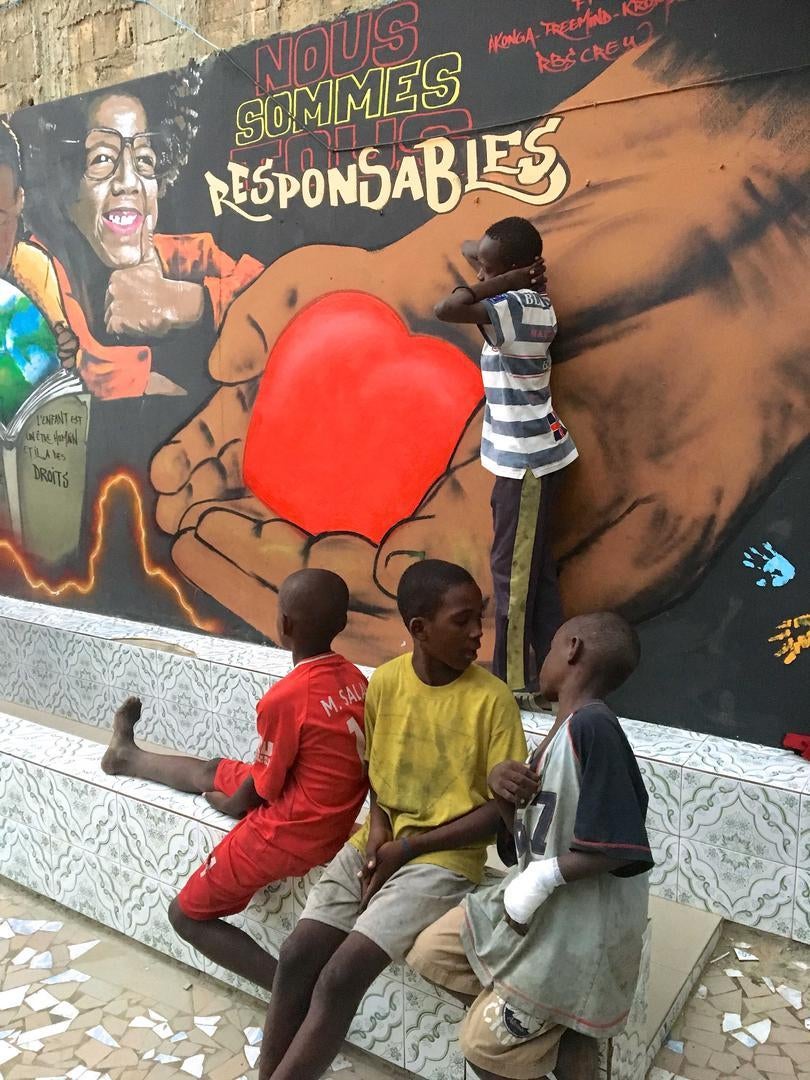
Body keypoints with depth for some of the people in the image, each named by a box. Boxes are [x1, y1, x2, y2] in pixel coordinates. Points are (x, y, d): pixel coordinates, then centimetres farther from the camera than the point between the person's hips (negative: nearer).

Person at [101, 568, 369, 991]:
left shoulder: (285, 698, -28)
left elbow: (262, 789, -15)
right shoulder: (355, 679, -4)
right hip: (335, 824, 8)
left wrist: (226, 804, 7)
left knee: (186, 916, 13)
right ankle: (126, 756, 53)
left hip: (288, 833, -8)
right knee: (213, 769, 26)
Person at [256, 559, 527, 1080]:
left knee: (340, 978, -16)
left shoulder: (492, 699, -14)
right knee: (297, 955, -8)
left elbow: (503, 807, -11)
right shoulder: (385, 681, -2)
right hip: (375, 844, 5)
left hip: (443, 859, -4)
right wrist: (378, 822, -6)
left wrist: (408, 847, -13)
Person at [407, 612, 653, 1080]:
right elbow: (525, 842, 7)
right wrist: (502, 788, -10)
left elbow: (622, 848, -28)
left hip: (577, 926, -9)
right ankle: (555, 1033, 13)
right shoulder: (559, 734, 5)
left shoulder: (591, 725, -24)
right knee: (431, 953, 11)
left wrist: (547, 876, -28)